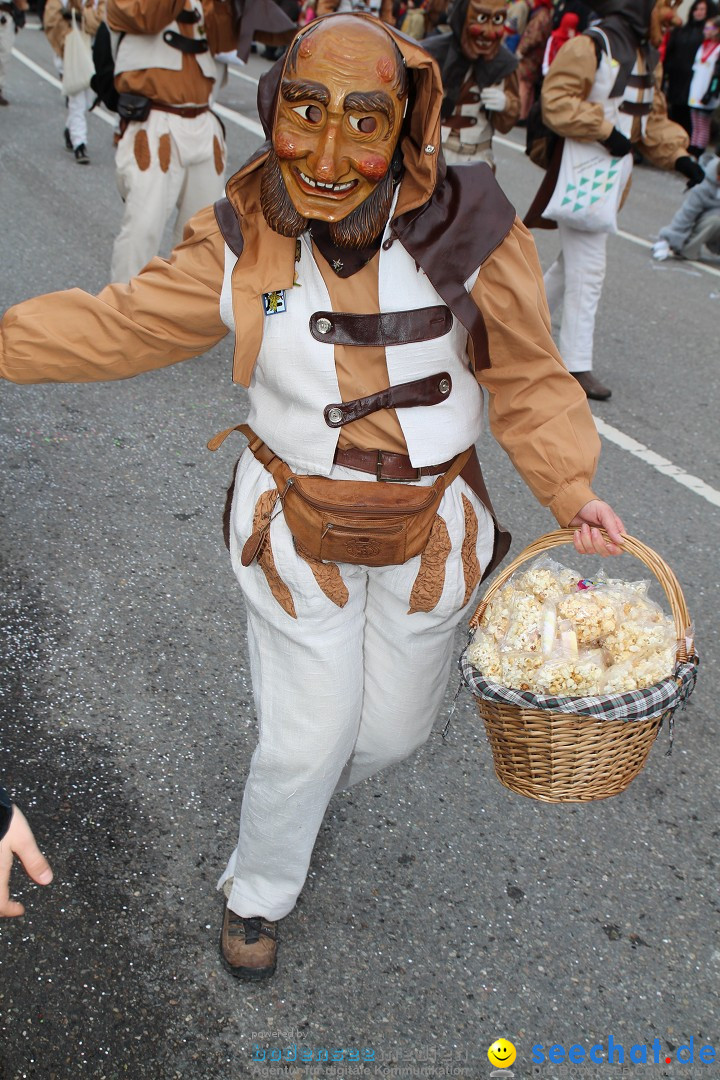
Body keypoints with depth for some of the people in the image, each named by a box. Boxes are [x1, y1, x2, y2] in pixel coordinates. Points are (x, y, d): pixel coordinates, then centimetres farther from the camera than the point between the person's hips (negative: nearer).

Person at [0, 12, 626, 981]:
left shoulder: (464, 230, -18)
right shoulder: (242, 243, -14)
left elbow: (525, 377, -6)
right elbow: (123, 324, -2)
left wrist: (570, 488, -14)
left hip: (429, 529, 1)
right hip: (297, 527, -1)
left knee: (394, 728, 19)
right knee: (305, 737, 10)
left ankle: (310, 778, 56)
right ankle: (256, 892, 41)